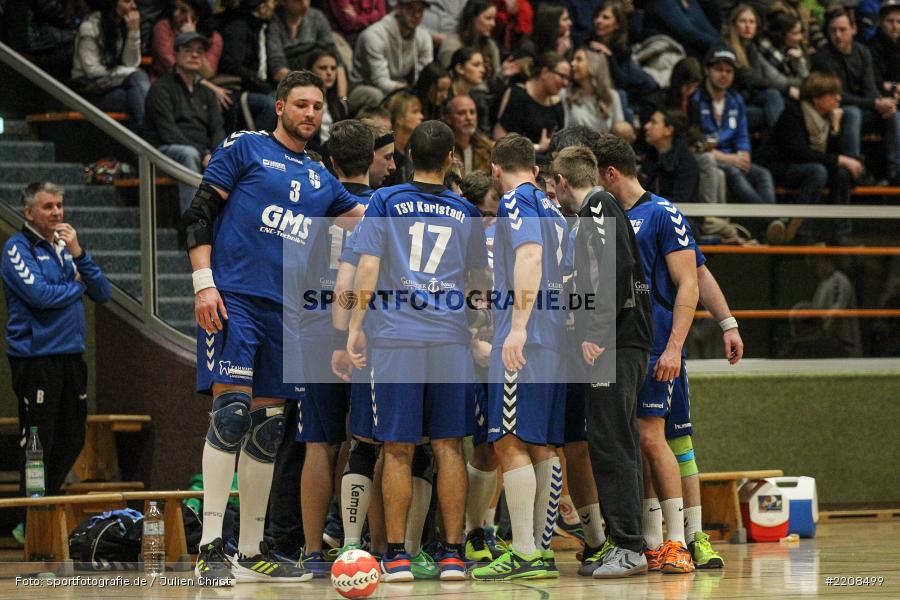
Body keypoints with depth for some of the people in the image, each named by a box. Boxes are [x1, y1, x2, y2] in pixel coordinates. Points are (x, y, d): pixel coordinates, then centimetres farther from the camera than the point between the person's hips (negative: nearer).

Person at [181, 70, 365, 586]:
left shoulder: (321, 179, 20)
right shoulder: (245, 149, 4)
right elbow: (199, 214, -1)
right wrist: (204, 283, -11)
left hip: (285, 311, 6)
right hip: (234, 299, -6)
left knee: (267, 428, 7)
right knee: (231, 412, -16)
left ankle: (252, 552, 12)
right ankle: (210, 547, -16)